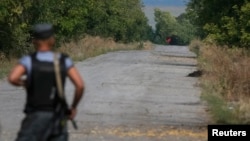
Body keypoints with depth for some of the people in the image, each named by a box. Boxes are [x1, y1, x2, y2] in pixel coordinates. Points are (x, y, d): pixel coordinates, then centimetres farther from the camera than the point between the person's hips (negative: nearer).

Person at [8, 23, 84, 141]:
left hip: (36, 117, -3)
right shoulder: (64, 61, 0)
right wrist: (73, 107, 6)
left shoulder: (29, 60, -6)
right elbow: (80, 85, -9)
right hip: (58, 117, 3)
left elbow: (12, 78, -23)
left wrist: (24, 83, -1)